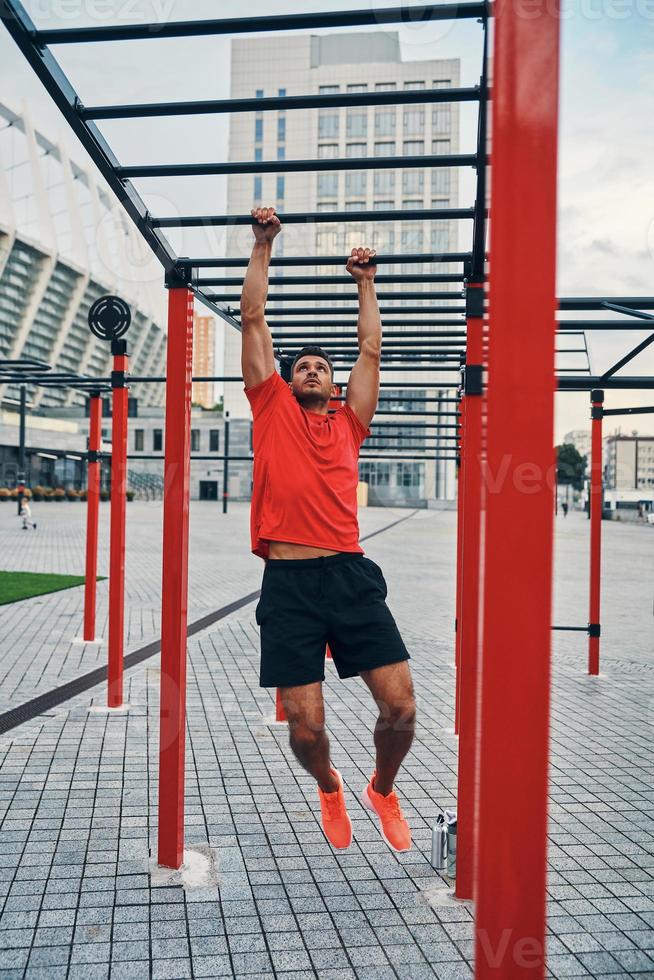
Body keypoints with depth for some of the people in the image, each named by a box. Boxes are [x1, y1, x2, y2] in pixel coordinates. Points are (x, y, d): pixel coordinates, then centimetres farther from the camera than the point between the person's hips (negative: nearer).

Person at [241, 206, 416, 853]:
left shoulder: (348, 424, 18)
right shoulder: (272, 411, 14)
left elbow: (370, 349, 28)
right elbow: (253, 320, 17)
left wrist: (365, 282, 36)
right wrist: (263, 246, 21)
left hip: (351, 575, 2)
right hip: (289, 581, -1)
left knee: (400, 706, -4)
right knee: (305, 726, -2)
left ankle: (382, 790, 29)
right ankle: (329, 788, 34)